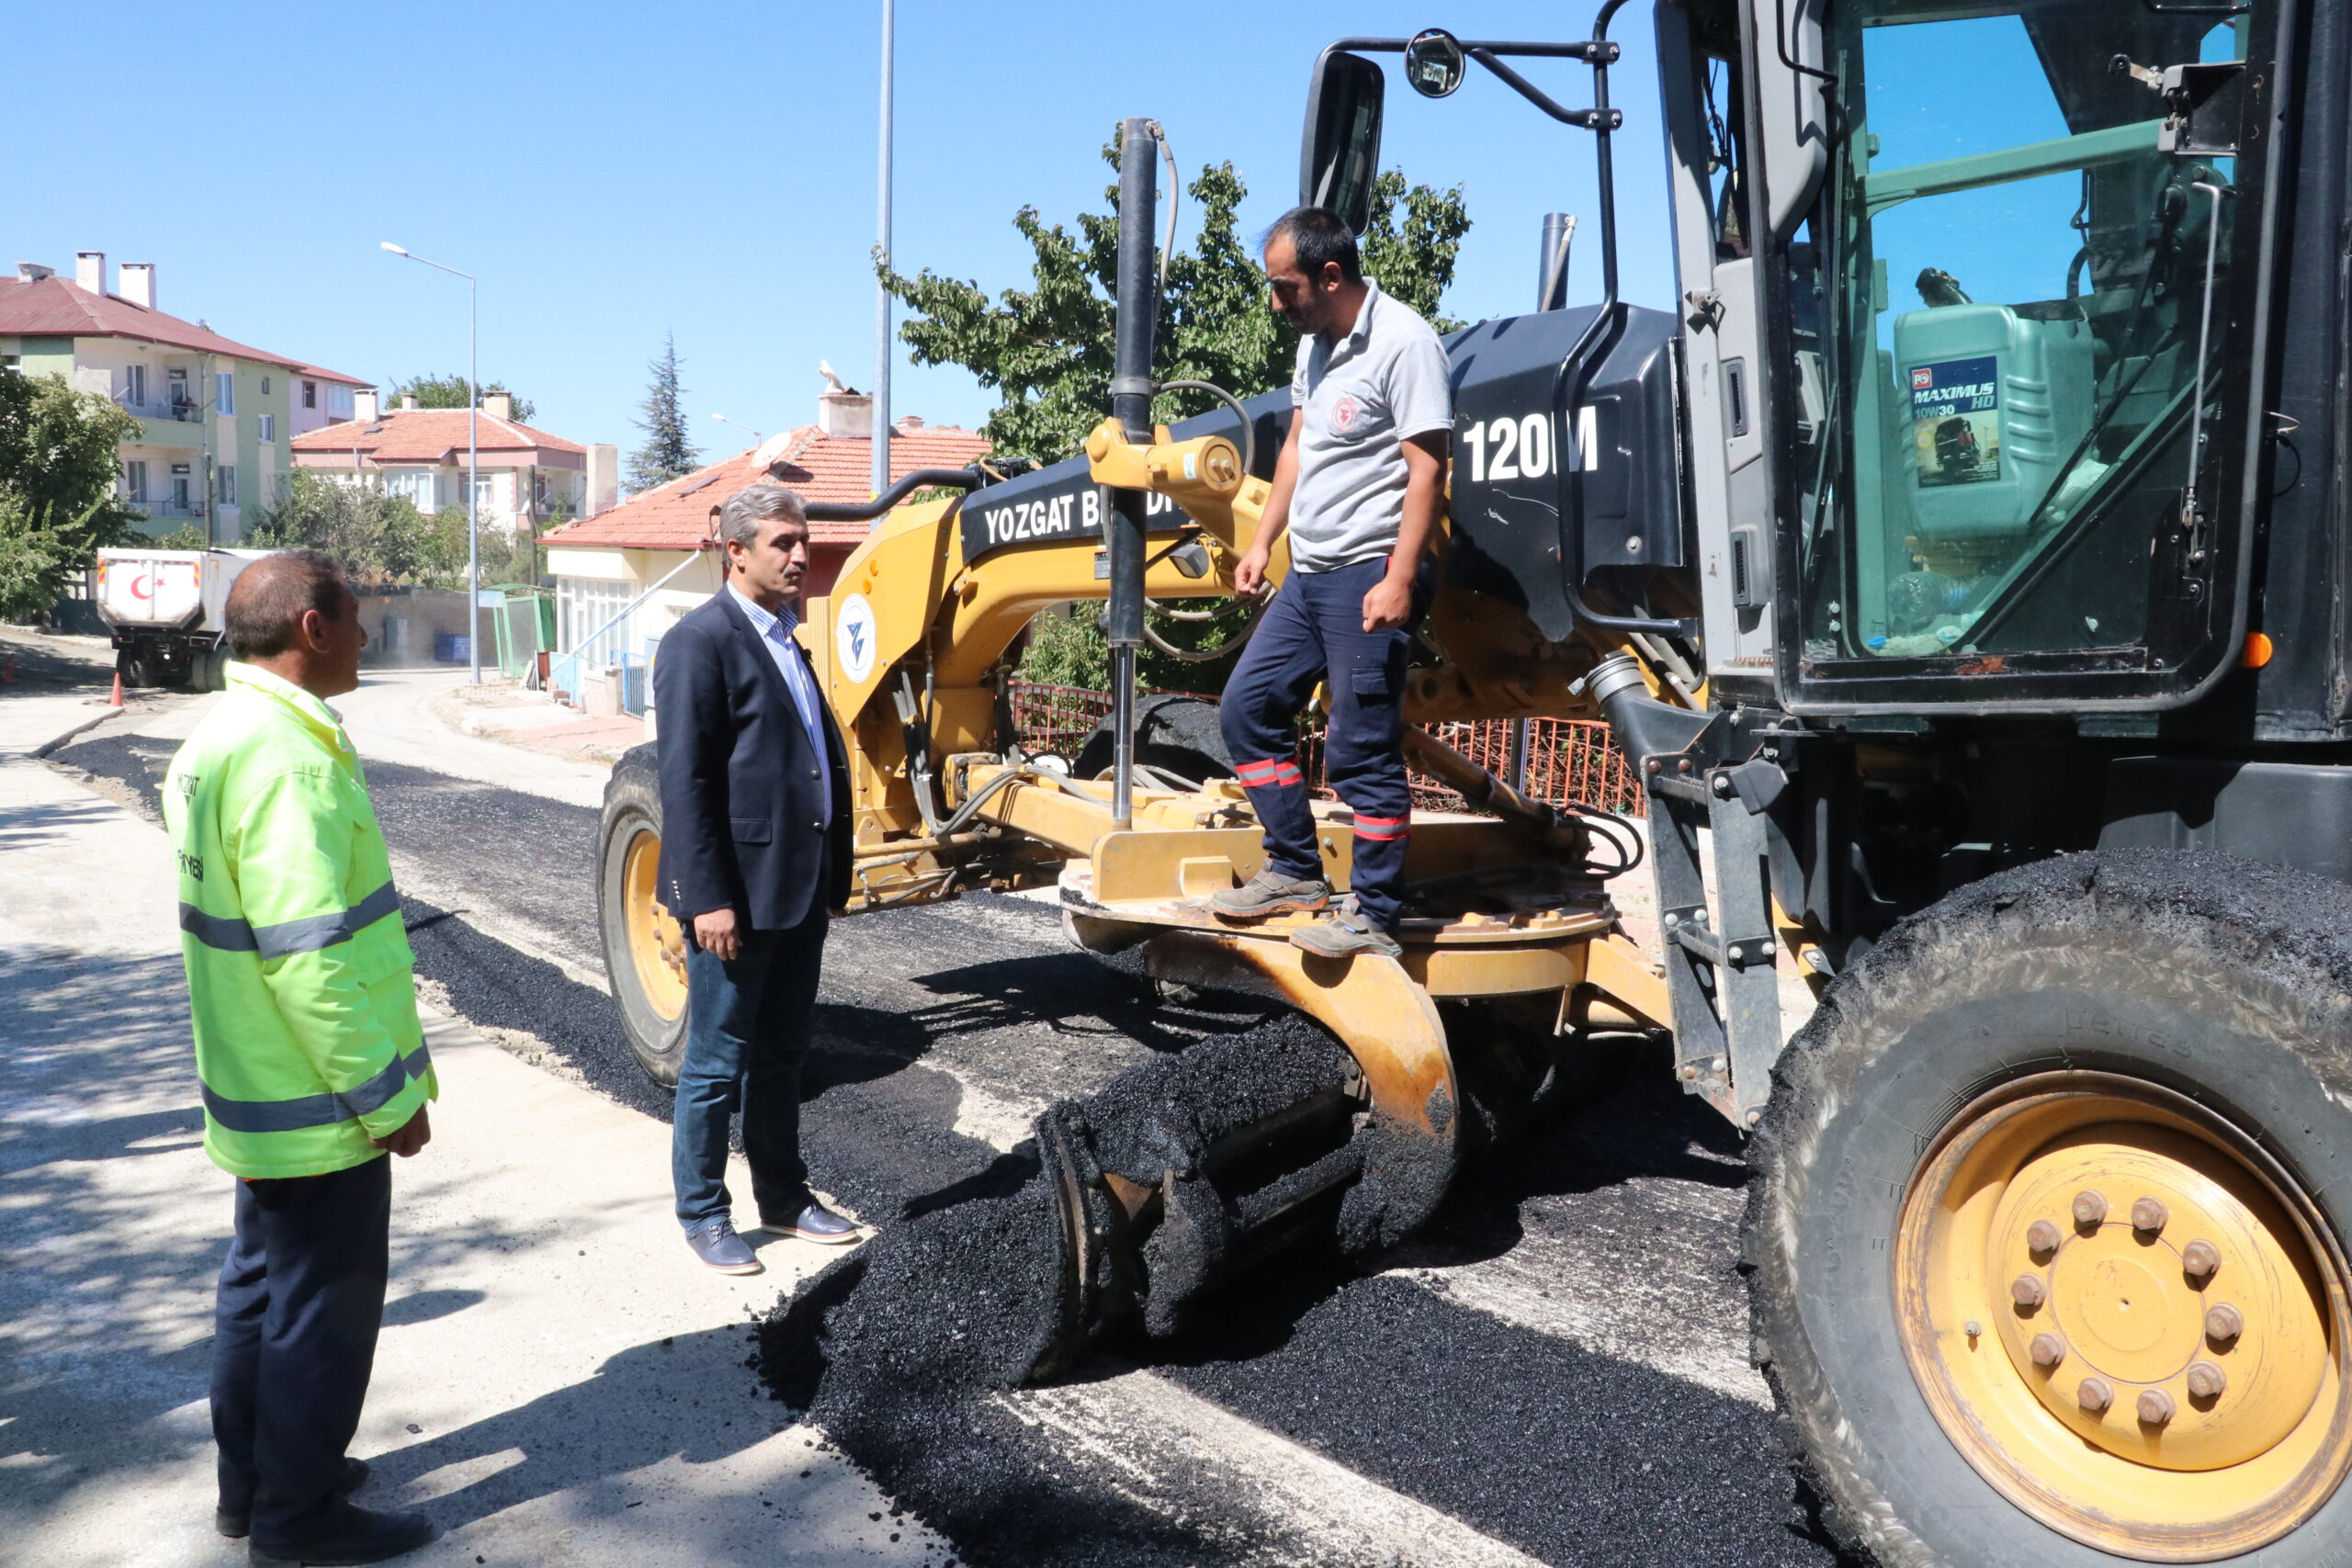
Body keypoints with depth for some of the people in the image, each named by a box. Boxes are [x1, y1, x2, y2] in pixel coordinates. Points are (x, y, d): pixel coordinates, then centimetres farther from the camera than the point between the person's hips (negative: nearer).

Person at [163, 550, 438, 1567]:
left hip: (259, 1090, 10)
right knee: (324, 1302, 5)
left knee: (265, 1282, 22)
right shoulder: (288, 760, -25)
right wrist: (387, 1096, -19)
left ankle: (251, 1480, 37)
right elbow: (310, 957, -27)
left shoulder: (220, 739, 8)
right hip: (319, 1102, -10)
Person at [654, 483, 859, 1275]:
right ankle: (703, 1213, 19)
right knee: (717, 1061, 5)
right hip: (740, 892, -8)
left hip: (801, 887, 8)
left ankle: (783, 1196, 30)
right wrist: (708, 899, -20)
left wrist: (830, 874, 16)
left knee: (780, 1054, 18)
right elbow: (685, 783, -17)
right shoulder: (701, 640, -13)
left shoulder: (785, 637, 14)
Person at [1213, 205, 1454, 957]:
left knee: (1364, 749, -6)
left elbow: (1427, 469, -17)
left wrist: (1399, 580, -23)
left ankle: (1373, 917, 3)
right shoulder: (1315, 343, 15)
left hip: (1368, 577, -9)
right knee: (1249, 708, 10)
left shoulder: (1403, 343, -12)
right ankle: (1295, 872, 21)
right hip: (1309, 575, 9)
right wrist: (1262, 542, 18)